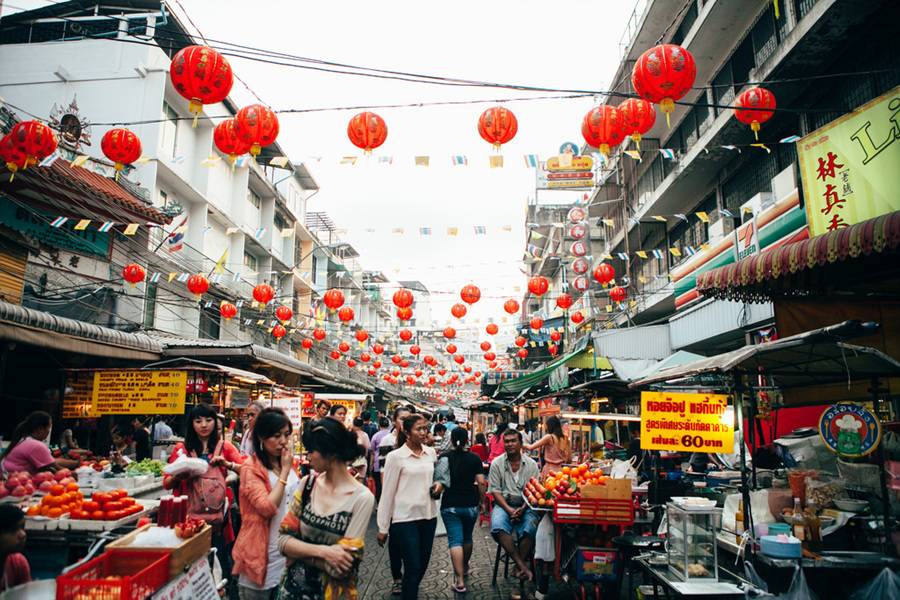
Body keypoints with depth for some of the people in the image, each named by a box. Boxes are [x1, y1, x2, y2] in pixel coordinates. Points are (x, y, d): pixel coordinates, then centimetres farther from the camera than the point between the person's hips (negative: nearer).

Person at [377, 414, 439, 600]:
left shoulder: (431, 452, 5)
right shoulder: (395, 456, -11)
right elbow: (387, 493, -7)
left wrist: (437, 485, -1)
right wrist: (383, 527, -5)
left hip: (428, 516, 6)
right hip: (405, 519, -5)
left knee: (423, 565, 15)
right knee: (413, 567, -3)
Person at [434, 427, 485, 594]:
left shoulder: (443, 457, -6)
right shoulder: (474, 458, -4)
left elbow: (437, 480, -4)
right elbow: (481, 482, -7)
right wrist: (482, 500, 5)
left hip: (450, 505, -2)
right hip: (470, 504, 2)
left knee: (455, 540, -3)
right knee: (467, 537, 21)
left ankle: (460, 580, -11)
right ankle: (465, 567, 42)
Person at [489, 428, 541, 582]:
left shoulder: (531, 464, 5)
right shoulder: (497, 463, 4)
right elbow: (495, 490, 0)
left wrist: (522, 509, -15)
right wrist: (508, 509, -14)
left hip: (525, 505, 0)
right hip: (504, 503, 0)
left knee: (529, 530, -31)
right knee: (498, 528, -31)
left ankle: (520, 566, -14)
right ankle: (523, 566, -27)